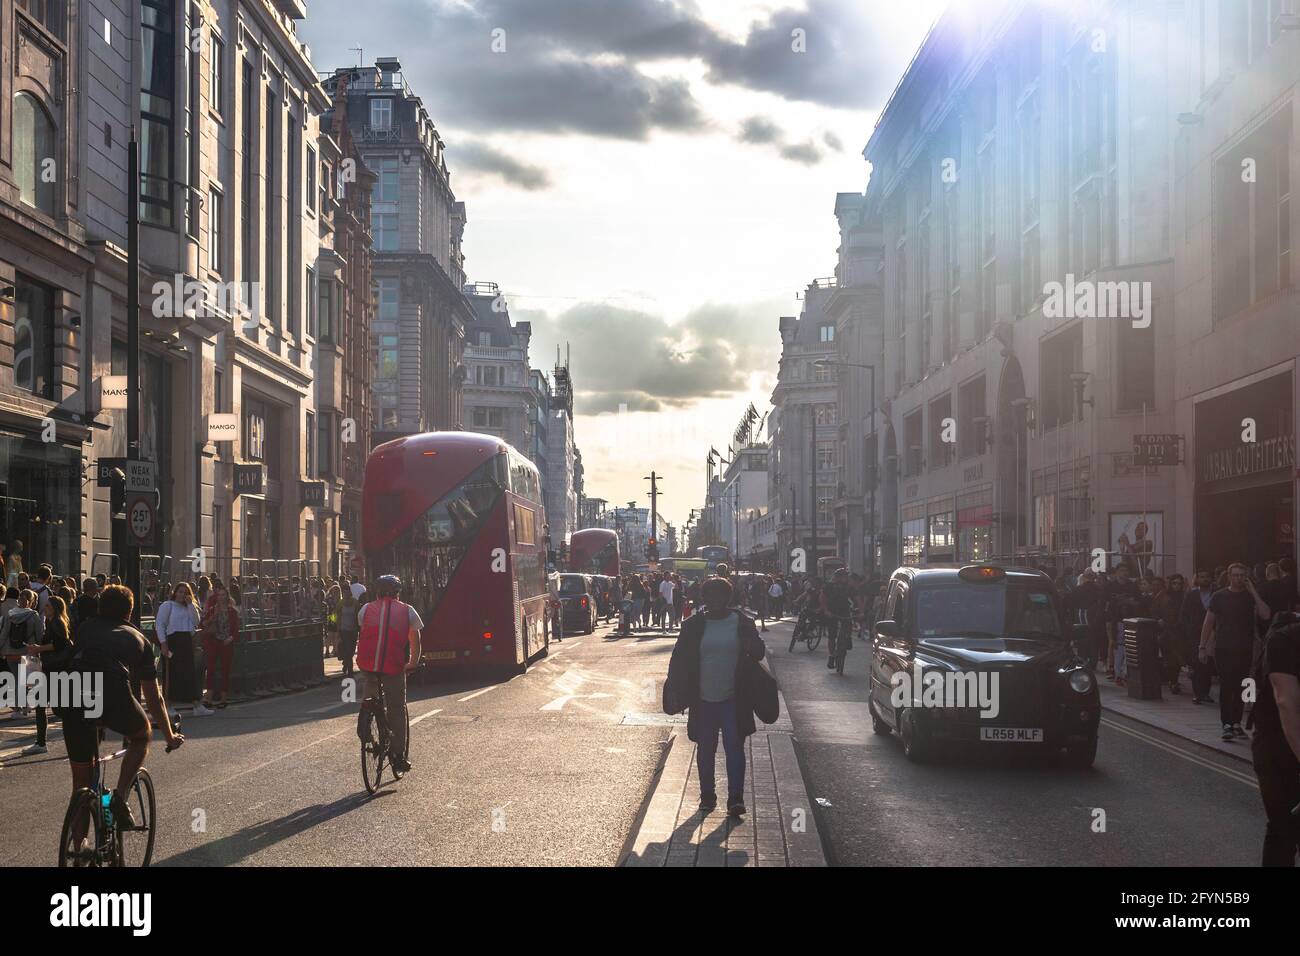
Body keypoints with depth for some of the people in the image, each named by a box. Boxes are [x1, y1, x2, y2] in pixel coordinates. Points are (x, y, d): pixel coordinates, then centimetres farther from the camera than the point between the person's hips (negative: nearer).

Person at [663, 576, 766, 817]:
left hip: (734, 699, -1)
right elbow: (679, 659, 4)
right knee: (705, 749, 9)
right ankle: (707, 795, 21)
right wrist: (676, 691, -4)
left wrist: (751, 647, -19)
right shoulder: (694, 625, 2)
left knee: (734, 746, -5)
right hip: (703, 699, 1)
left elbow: (760, 652, 6)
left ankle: (736, 797, -3)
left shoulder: (742, 623, 1)